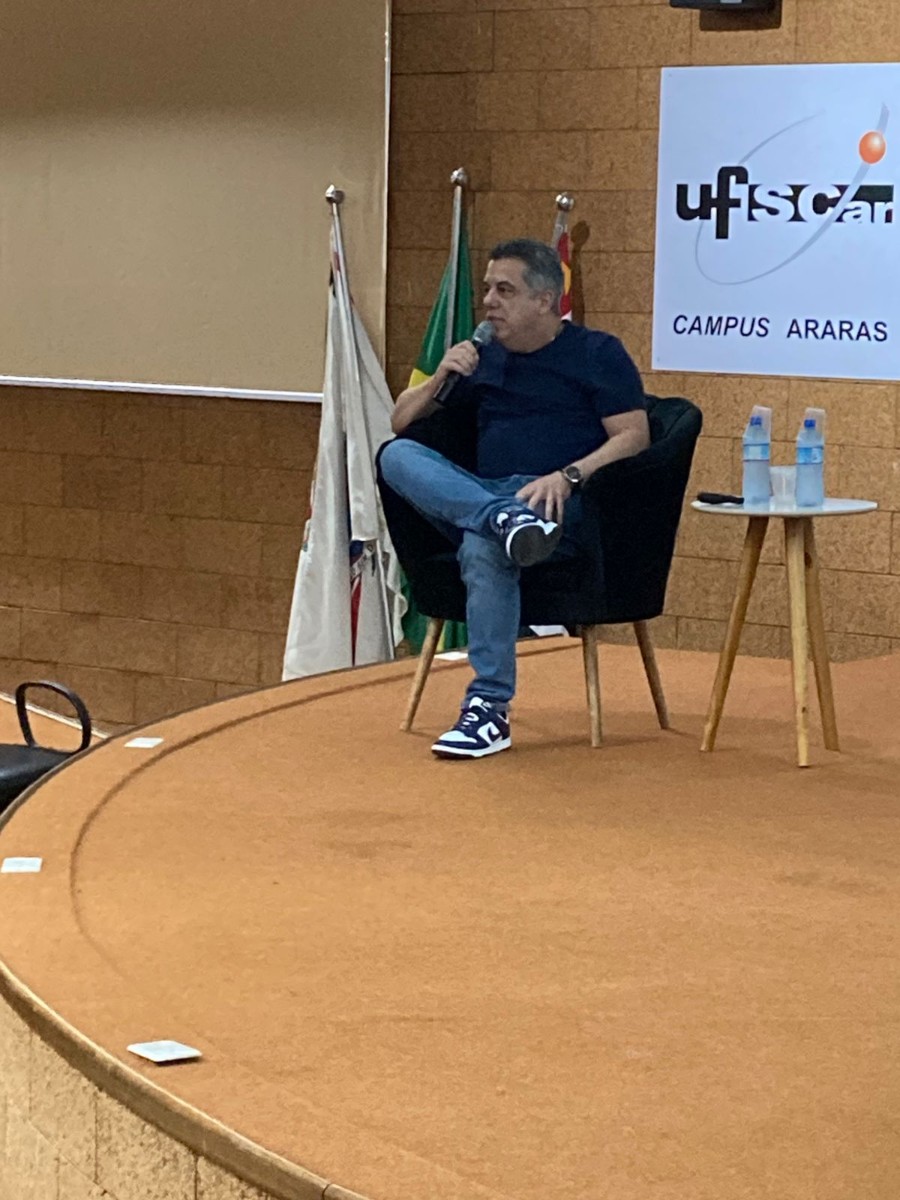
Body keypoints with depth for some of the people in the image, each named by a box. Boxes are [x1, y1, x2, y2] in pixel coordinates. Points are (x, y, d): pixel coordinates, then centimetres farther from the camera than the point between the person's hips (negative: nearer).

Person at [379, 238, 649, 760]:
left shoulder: (598, 354, 6)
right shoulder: (485, 358, 21)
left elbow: (634, 436, -5)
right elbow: (401, 422, 24)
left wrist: (569, 476, -20)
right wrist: (440, 379, 4)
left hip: (562, 504, -6)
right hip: (480, 493, 6)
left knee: (482, 547, -39)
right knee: (398, 455, -21)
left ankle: (491, 708, -36)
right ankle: (506, 520, -43)